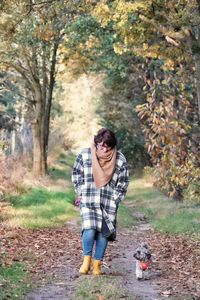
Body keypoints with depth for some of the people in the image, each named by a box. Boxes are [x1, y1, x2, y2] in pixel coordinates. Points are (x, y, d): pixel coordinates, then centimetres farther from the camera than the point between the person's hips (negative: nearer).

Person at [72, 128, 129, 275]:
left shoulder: (120, 159, -1)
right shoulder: (85, 154, 0)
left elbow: (123, 183, 7)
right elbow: (76, 174, 11)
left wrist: (115, 198, 1)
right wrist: (82, 192, 4)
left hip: (109, 203, 1)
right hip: (88, 201, -1)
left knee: (104, 232, -1)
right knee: (89, 229, -18)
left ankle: (97, 264, 13)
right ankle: (86, 260, 1)